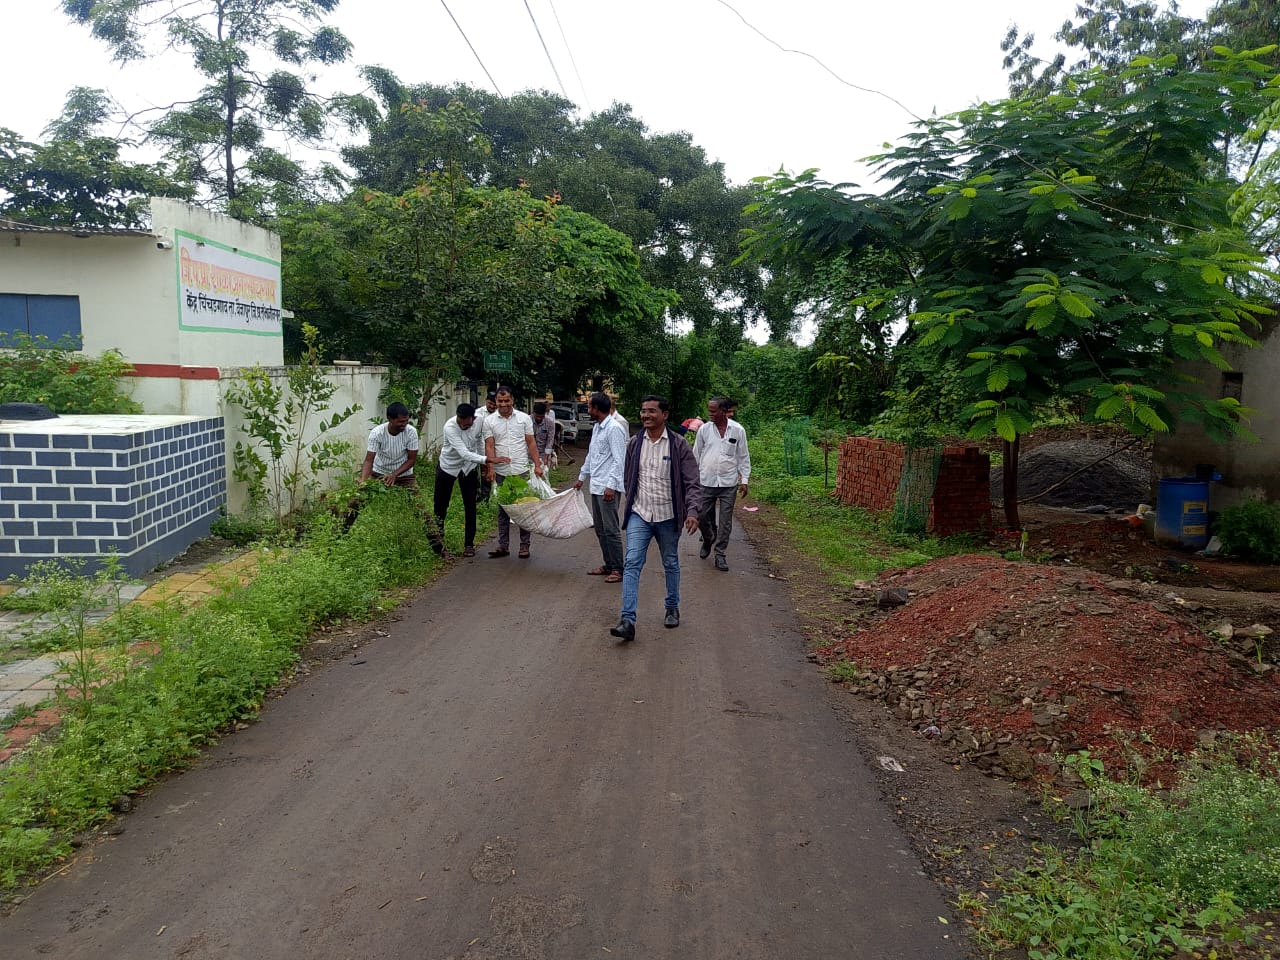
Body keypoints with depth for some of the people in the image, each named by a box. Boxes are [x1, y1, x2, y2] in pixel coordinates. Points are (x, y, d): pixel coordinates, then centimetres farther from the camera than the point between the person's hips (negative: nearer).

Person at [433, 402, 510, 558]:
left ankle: (469, 544, 10)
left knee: (470, 506, 1)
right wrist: (490, 459, -50)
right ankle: (436, 540, 23)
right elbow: (464, 453, -42)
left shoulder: (479, 422, -20)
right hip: (448, 466, -3)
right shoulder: (450, 427, -34)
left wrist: (484, 463, 9)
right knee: (440, 505, 6)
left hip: (469, 467, 3)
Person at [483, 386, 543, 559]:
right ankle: (503, 546, 16)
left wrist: (537, 465, -5)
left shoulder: (524, 418, 2)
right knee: (503, 509, 9)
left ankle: (524, 546, 9)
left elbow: (531, 443, 3)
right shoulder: (489, 421, 2)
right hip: (501, 473, 1)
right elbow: (489, 446, -2)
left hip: (522, 471, -1)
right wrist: (491, 468, -14)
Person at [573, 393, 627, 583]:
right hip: (596, 486, 10)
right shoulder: (597, 428, 15)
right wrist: (581, 477, 29)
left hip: (608, 487, -10)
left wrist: (611, 486, -24)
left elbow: (619, 460, -19)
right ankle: (608, 564, 23)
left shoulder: (614, 428, -14)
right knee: (600, 528, 14)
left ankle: (618, 569, 0)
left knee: (611, 529, -7)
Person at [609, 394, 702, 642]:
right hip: (639, 514, 2)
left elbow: (692, 482, -8)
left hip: (667, 516, -1)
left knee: (671, 564, 15)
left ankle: (672, 609, 36)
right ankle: (628, 621, -14)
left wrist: (692, 511, -20)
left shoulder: (678, 445, -8)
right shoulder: (634, 443, 3)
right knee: (632, 564, -11)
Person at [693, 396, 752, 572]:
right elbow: (696, 455, 8)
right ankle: (708, 540, 33)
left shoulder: (738, 430, -1)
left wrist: (744, 480, 0)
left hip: (729, 484, -1)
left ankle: (720, 554, 13)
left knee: (725, 521, 2)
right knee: (703, 517, 4)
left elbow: (743, 457, 5)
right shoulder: (704, 429, 1)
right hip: (706, 482, 1)